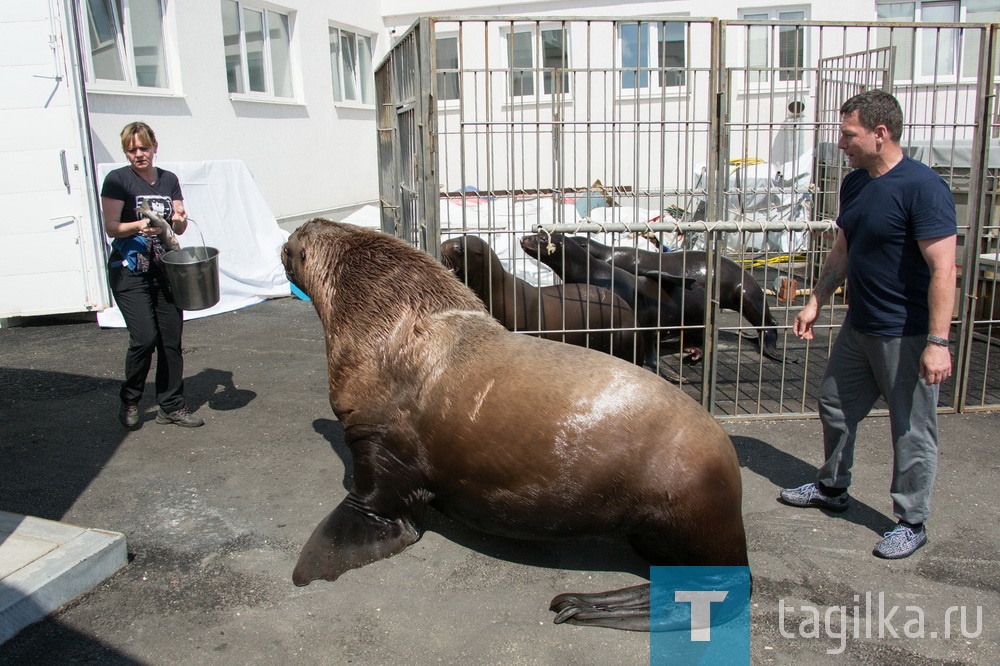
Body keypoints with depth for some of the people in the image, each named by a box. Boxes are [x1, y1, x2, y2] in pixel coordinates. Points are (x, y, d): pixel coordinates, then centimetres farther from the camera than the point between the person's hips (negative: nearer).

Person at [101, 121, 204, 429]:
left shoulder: (168, 180, 9)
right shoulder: (117, 180, -3)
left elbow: (179, 228, 8)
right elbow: (111, 228, -9)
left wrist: (179, 220, -14)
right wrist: (138, 226, -27)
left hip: (164, 270, 4)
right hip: (129, 272, -4)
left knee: (171, 339, 3)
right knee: (144, 338, -13)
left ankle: (171, 407, 14)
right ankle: (129, 401, 10)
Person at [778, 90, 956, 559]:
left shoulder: (922, 187, -19)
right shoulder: (855, 184, 6)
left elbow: (943, 269, -22)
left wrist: (938, 341, -26)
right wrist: (815, 303, 16)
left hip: (907, 335, -8)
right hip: (858, 327, 8)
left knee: (912, 429, 5)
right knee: (835, 406, 19)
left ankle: (911, 523, 22)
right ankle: (831, 488, 40)